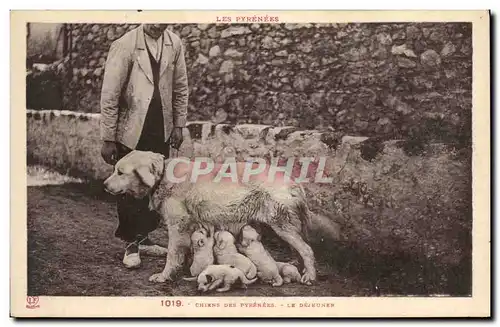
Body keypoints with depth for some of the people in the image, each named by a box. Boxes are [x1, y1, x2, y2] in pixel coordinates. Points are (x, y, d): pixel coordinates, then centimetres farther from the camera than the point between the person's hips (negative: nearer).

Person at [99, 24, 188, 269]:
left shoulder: (174, 44, -1)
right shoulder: (125, 45, -14)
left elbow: (180, 88, 9)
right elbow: (109, 95, -13)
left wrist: (178, 125, 6)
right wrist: (108, 139, -12)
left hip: (161, 131, 4)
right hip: (131, 131, -4)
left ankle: (143, 237, 22)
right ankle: (131, 243, 17)